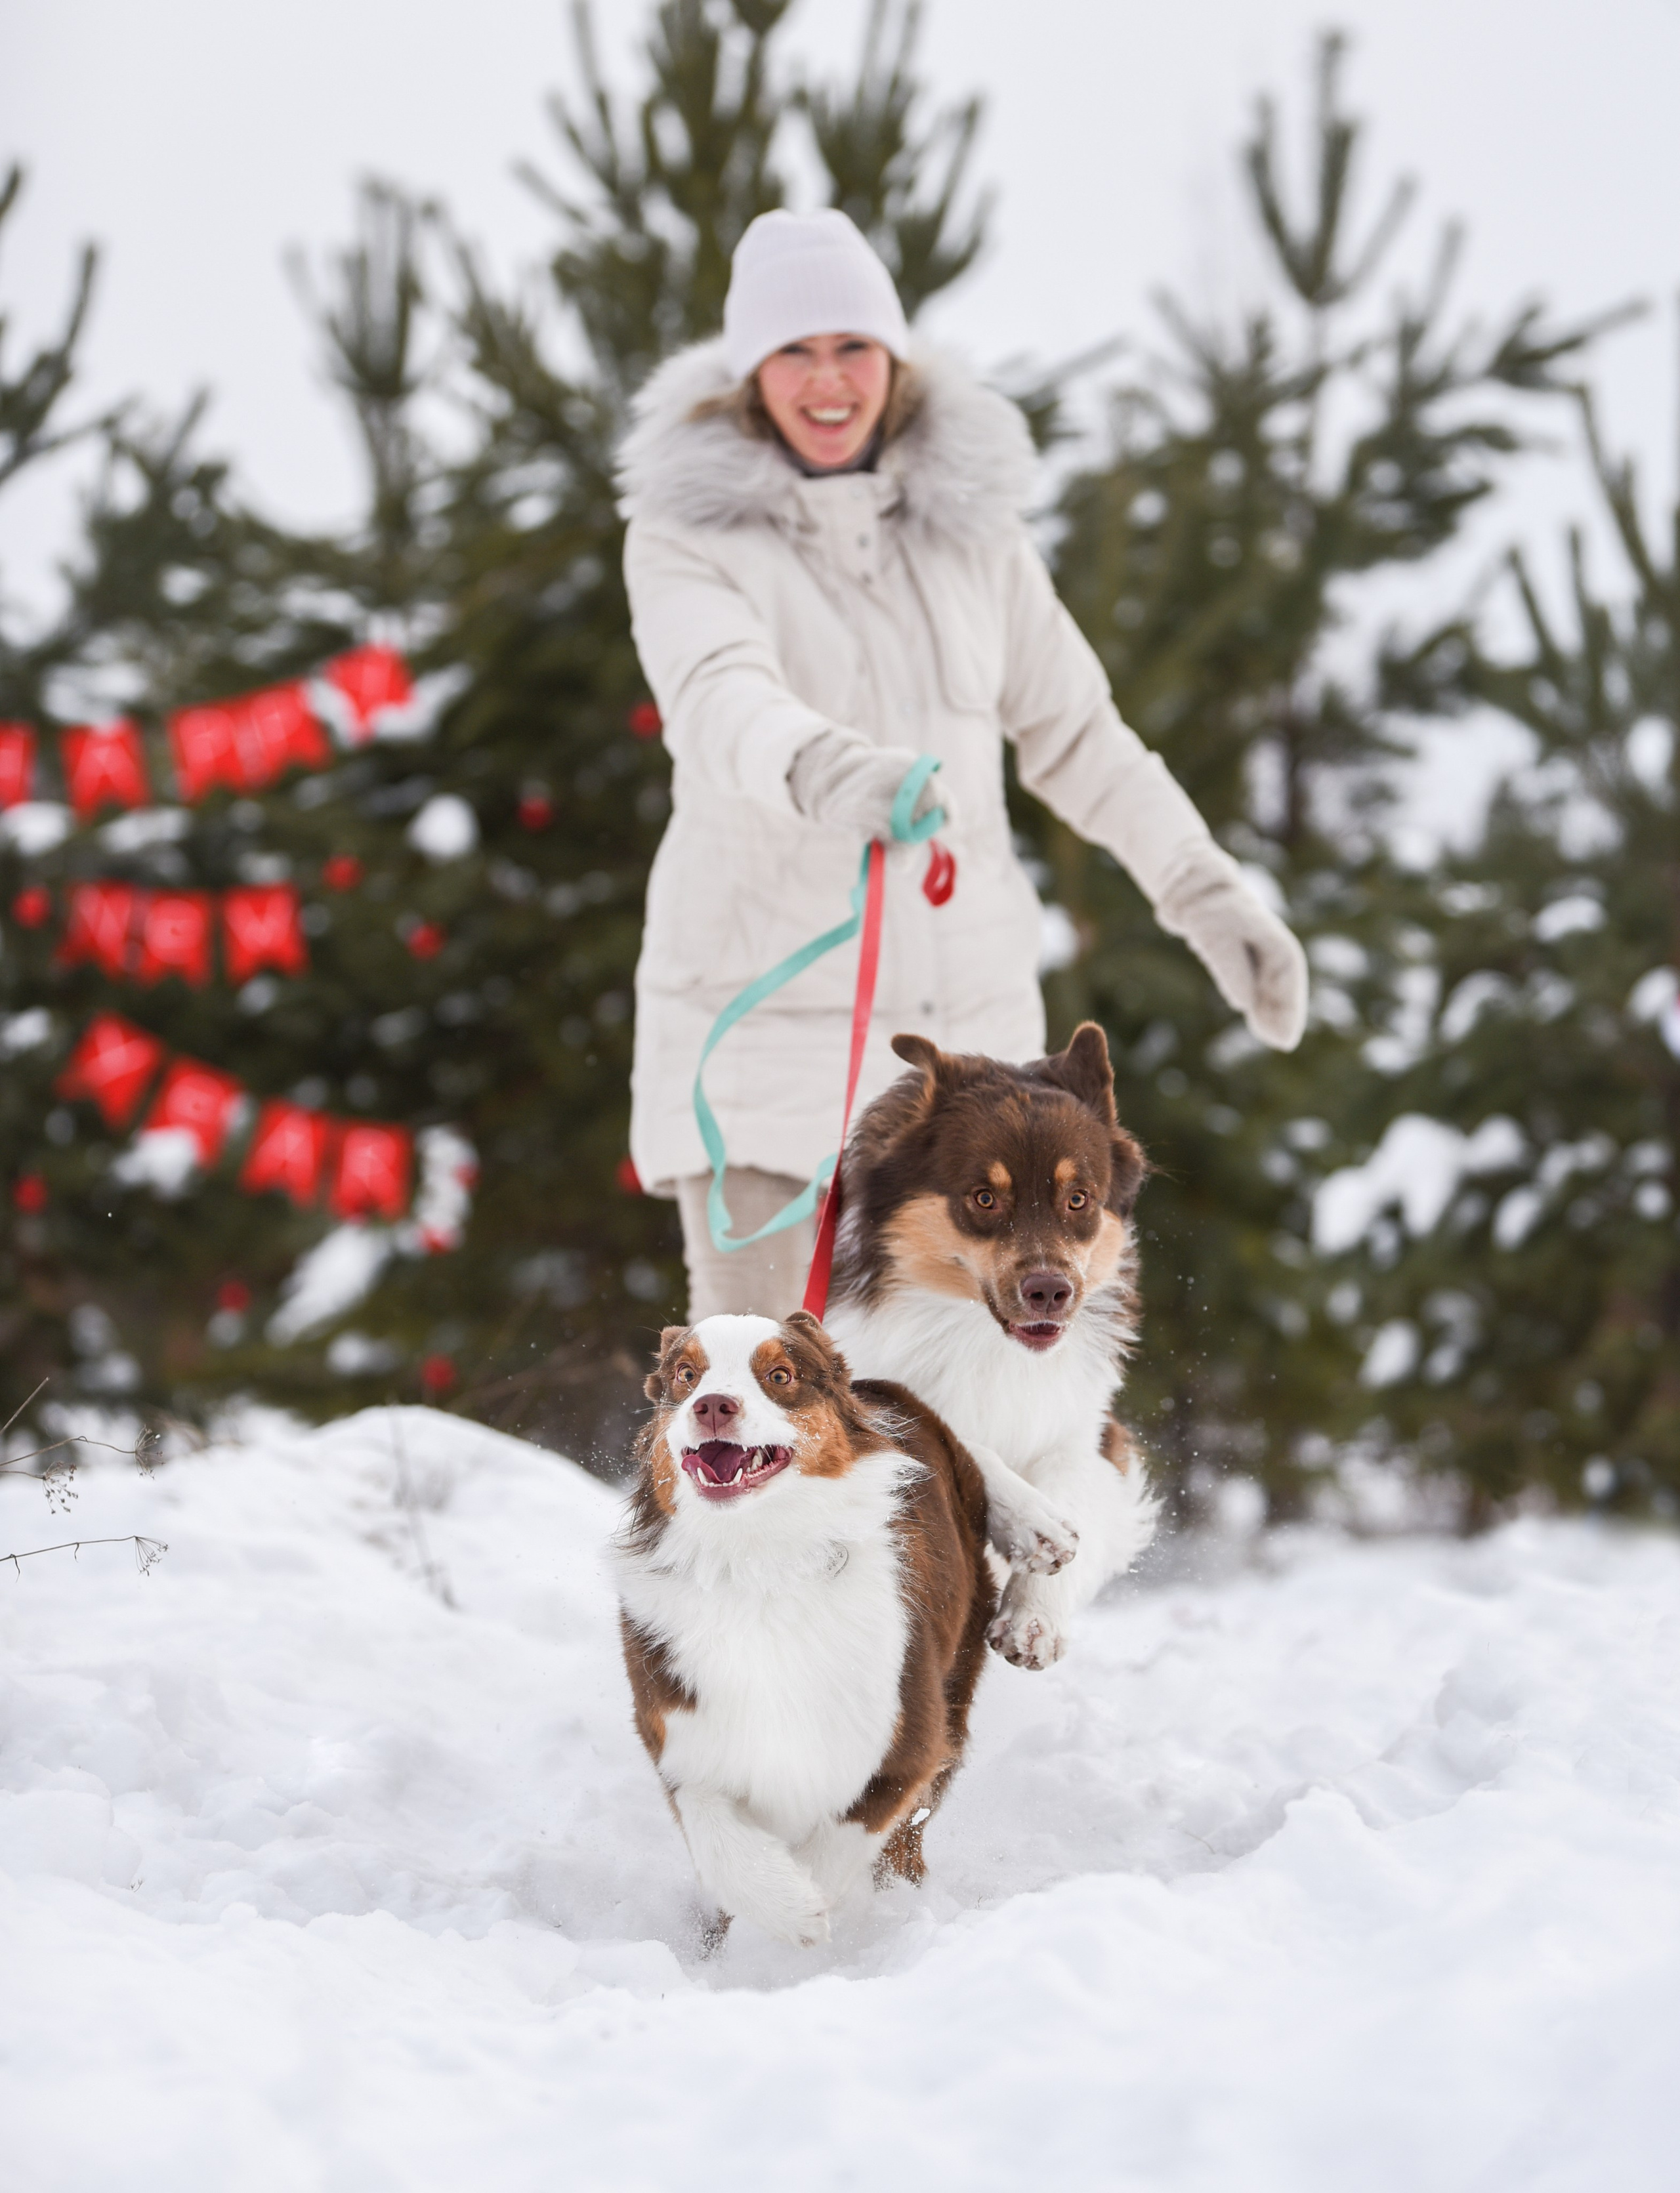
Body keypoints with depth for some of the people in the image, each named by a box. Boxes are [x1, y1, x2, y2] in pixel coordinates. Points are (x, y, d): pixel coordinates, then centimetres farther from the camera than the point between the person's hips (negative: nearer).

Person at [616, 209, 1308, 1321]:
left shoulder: (968, 523, 5)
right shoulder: (688, 533, -7)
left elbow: (1072, 730, 14)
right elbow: (717, 698, -27)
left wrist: (1209, 895, 10)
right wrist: (823, 771, -49)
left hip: (960, 1012, 4)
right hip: (762, 1011, -3)